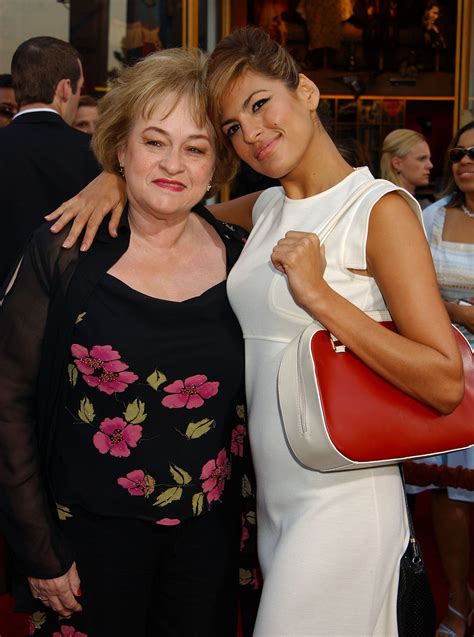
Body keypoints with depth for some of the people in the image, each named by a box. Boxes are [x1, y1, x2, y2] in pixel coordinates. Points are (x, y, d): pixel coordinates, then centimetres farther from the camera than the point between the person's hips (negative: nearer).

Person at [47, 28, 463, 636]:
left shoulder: (380, 209, -13)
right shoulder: (267, 210, 8)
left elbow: (445, 384, -20)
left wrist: (316, 293, -23)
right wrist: (116, 178, 1)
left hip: (338, 499, -7)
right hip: (269, 491, 7)